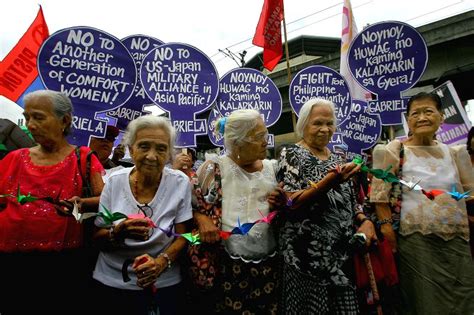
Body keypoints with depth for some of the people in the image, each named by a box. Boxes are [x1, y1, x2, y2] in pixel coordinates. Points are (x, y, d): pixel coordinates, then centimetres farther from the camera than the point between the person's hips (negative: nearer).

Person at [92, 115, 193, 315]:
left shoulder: (180, 183, -10)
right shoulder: (114, 182, -7)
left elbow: (182, 236, -6)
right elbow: (97, 239, -3)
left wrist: (161, 262, -23)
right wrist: (119, 231, -23)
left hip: (163, 285, -1)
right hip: (111, 282, 1)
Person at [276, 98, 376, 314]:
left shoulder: (337, 158, 11)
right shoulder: (292, 155, -8)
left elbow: (349, 200, 17)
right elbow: (291, 203, -18)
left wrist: (364, 220, -3)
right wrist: (331, 180, -27)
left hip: (342, 252, 6)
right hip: (309, 254, -6)